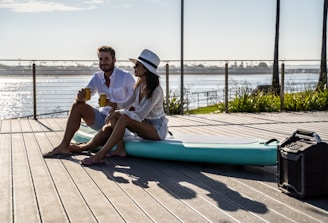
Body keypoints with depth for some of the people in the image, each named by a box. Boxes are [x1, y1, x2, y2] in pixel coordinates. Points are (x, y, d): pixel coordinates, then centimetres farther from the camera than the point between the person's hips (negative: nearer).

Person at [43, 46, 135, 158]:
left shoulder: (126, 77, -8)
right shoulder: (97, 77, 7)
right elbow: (80, 99, 1)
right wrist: (80, 97, -25)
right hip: (102, 118, 6)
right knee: (77, 106, -11)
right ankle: (64, 146, -15)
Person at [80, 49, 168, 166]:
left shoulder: (156, 90, -20)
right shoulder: (139, 86, 5)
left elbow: (141, 115, -24)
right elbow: (126, 104, 7)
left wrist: (120, 112, -21)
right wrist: (110, 103, -10)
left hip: (158, 129, -8)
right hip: (145, 125, 8)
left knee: (124, 118, -29)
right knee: (114, 116, -10)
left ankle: (100, 155, -33)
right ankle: (121, 149, -25)